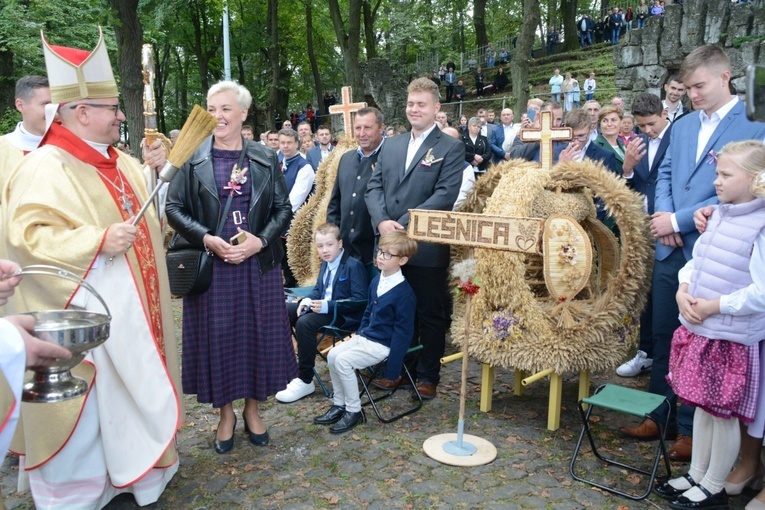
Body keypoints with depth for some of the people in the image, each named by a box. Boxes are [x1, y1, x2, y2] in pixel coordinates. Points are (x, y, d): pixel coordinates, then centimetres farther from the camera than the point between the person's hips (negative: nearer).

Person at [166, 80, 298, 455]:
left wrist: (261, 240, -12)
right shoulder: (193, 158, 1)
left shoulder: (264, 159, 4)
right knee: (217, 336, 7)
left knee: (257, 333, 8)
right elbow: (174, 207, 0)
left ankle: (252, 409, 29)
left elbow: (284, 208, 3)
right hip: (211, 265, -1)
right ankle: (225, 414, 26)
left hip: (258, 264, 1)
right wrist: (205, 238, -14)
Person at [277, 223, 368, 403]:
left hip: (344, 314, -9)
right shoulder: (326, 263, 10)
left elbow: (359, 300, -20)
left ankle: (305, 381, -19)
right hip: (322, 307, 9)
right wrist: (307, 300, -2)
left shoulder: (354, 265, -15)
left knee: (305, 323, -31)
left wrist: (327, 306, -27)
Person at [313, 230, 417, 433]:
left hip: (382, 345, -8)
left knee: (343, 361, -21)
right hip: (364, 336, 8)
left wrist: (392, 372, -16)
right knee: (333, 354, -6)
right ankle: (339, 405, 9)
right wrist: (358, 334, 15)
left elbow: (402, 333, -18)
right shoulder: (376, 281, 6)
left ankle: (354, 411, -4)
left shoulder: (404, 293, -20)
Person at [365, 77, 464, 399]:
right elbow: (374, 187, 9)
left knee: (430, 315, 7)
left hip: (427, 247, -5)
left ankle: (428, 376, 22)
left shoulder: (451, 148, -2)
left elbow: (445, 194, -13)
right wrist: (382, 221, -10)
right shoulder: (391, 146, 15)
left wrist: (404, 224, -19)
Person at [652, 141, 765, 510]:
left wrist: (713, 306, -16)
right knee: (702, 405, 18)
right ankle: (696, 476, 34)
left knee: (723, 413, 8)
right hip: (698, 329, 7)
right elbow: (695, 261, 12)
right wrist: (683, 293, -5)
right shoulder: (718, 215, 6)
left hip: (732, 338, -7)